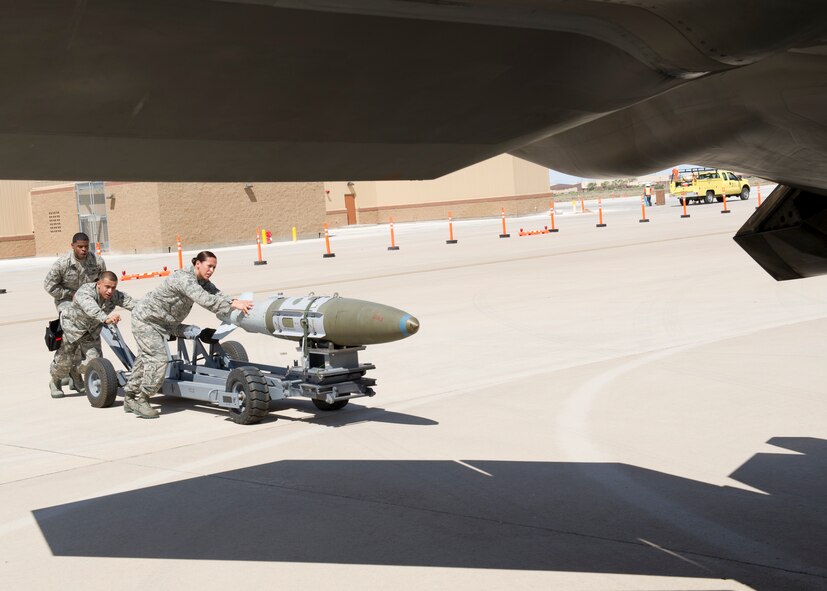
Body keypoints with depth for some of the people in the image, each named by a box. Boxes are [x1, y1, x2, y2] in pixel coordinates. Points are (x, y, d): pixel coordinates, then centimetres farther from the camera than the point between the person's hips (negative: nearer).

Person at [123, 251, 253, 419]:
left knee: (145, 359, 17)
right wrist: (233, 304, -50)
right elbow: (204, 300, -44)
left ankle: (130, 398, 29)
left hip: (161, 323, 10)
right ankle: (141, 400, -4)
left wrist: (236, 303, -28)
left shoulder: (202, 281, 0)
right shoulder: (184, 278, -30)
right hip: (146, 321, -10)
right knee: (157, 359, -16)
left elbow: (216, 295, -11)